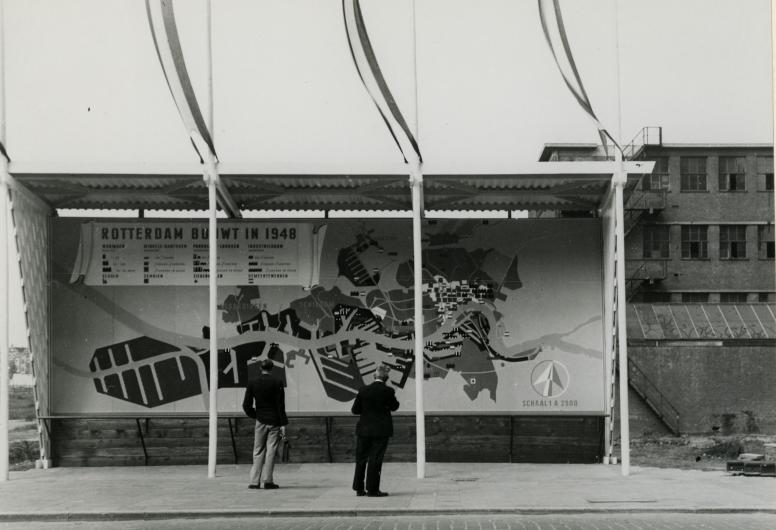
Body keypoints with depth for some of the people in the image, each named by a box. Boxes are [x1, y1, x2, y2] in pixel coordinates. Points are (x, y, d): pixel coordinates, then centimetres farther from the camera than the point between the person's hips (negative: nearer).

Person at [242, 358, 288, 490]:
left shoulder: (252, 383, 2)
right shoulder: (277, 383, -6)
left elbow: (246, 405, 2)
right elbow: (281, 405, -8)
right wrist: (283, 424, -7)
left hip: (261, 421, 2)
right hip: (275, 421, -2)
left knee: (258, 451, 8)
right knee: (271, 450, 1)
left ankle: (254, 481, 2)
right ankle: (268, 481, -2)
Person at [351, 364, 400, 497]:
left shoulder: (364, 390, -2)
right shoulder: (388, 391, -10)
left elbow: (355, 410, 2)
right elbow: (394, 406, 5)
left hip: (364, 430, 3)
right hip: (381, 430, -3)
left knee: (361, 459, 13)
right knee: (376, 459, 1)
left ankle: (359, 488, 18)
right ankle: (372, 489, 0)